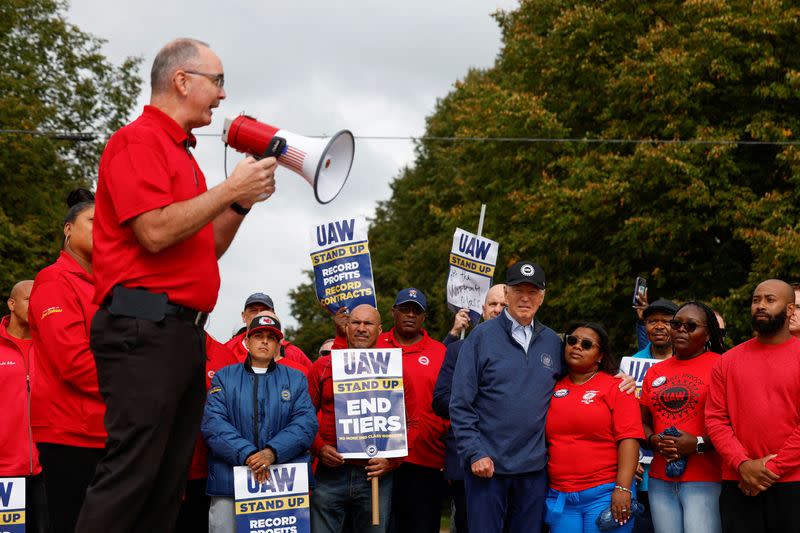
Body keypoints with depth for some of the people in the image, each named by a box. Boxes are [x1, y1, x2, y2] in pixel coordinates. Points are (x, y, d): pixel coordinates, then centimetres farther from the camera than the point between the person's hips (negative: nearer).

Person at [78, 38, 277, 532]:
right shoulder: (138, 140, -5)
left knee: (168, 484, 6)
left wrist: (242, 202, 12)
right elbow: (155, 232, -17)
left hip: (184, 332, 10)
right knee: (131, 472, -14)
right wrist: (230, 189, -10)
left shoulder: (182, 152, 22)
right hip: (144, 327, -10)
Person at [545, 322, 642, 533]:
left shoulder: (616, 387, 0)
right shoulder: (553, 389, 12)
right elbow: (544, 440, 16)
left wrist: (622, 489, -18)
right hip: (559, 498, 4)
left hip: (605, 494, -4)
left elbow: (628, 439, -9)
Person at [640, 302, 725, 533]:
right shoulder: (655, 372, 17)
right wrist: (654, 441, 0)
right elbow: (643, 423, 21)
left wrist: (699, 444, -16)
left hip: (705, 480, -5)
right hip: (660, 481, 5)